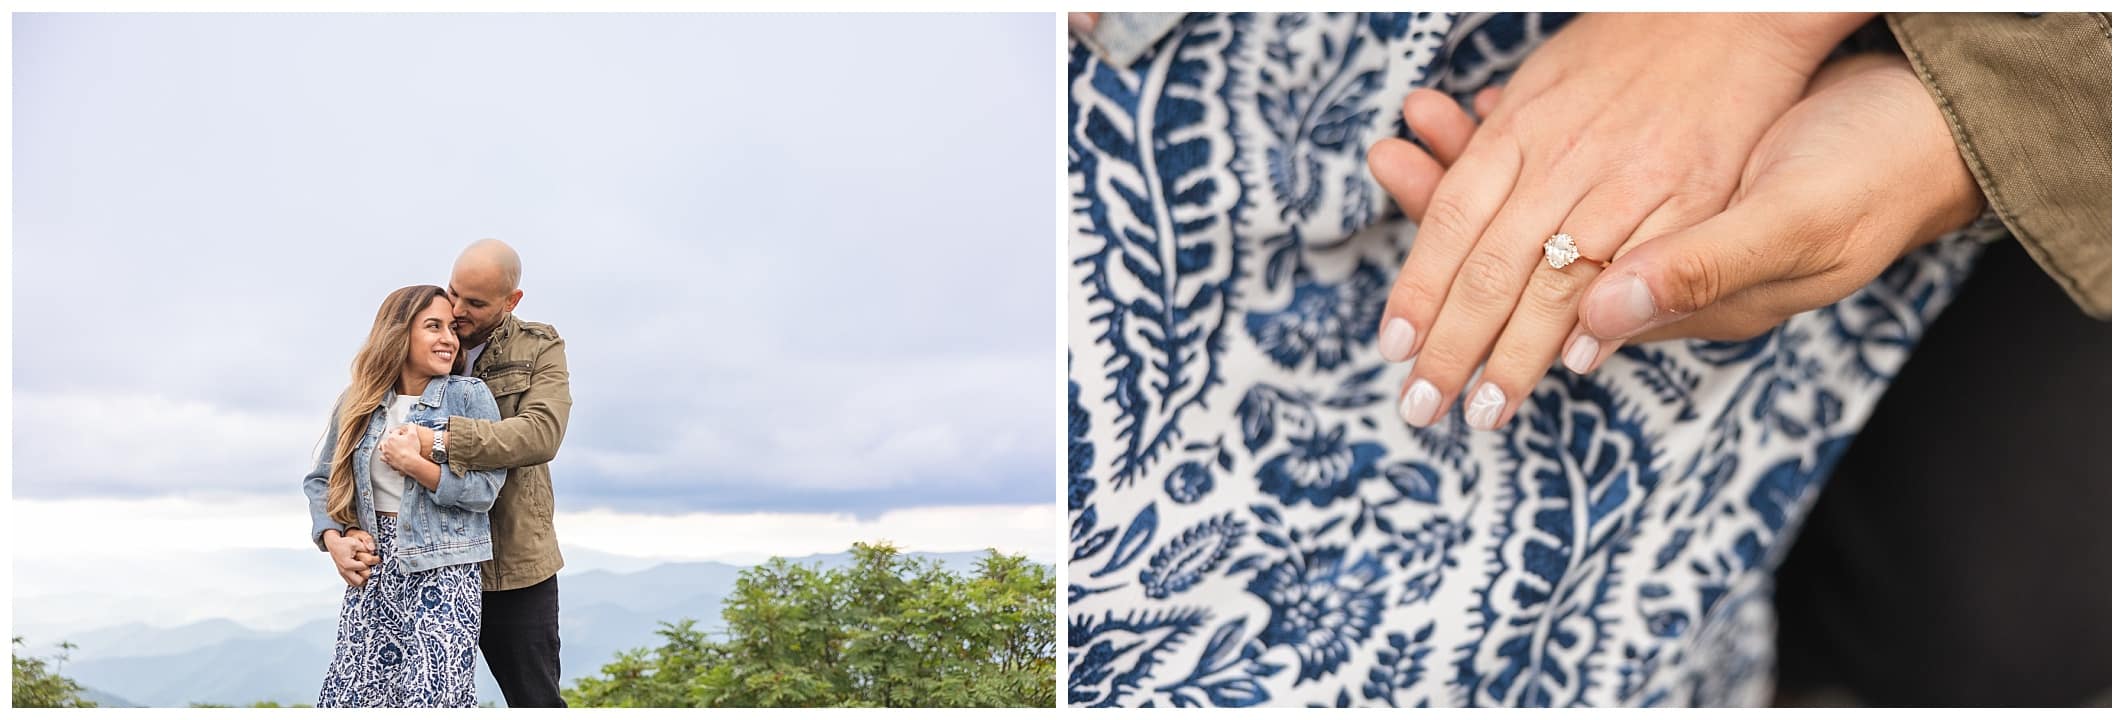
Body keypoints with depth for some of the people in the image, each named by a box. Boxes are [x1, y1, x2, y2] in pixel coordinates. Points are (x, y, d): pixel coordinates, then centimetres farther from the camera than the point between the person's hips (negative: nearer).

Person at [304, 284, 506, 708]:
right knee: (348, 695, 1)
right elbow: (321, 481, 14)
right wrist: (334, 540, -1)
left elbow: (485, 489, -8)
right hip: (374, 567, 4)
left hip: (443, 569, -4)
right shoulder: (359, 402, 8)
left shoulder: (469, 396, -3)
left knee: (434, 698, -11)